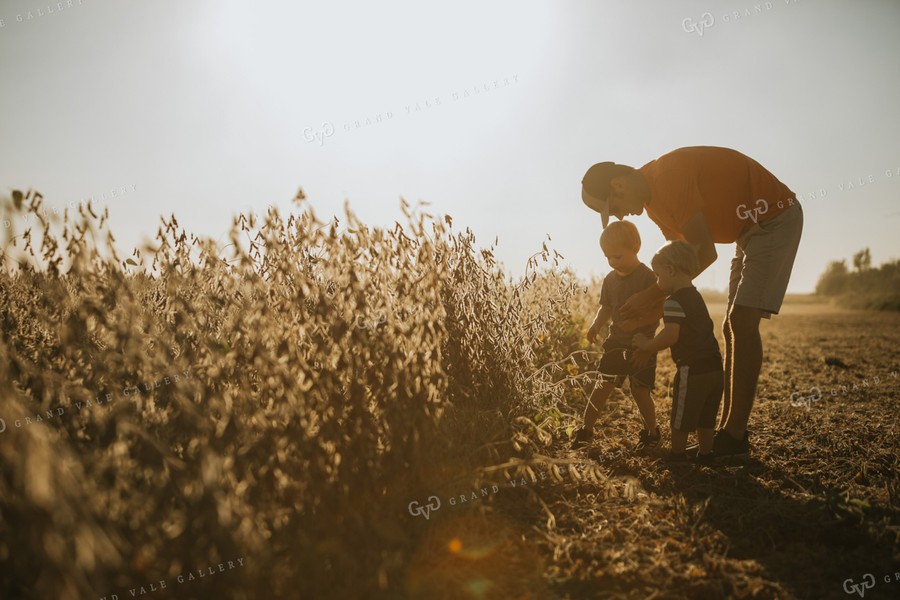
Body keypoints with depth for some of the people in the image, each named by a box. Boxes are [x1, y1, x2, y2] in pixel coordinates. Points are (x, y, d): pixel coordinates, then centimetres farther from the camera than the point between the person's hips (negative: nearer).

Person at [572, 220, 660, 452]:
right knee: (604, 385, 1)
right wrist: (596, 325, -7)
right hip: (616, 342, 4)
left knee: (640, 390, 0)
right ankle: (586, 429, 10)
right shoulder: (610, 280, 5)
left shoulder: (647, 277, -12)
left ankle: (651, 432, 22)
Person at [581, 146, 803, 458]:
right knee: (733, 327, 5)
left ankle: (735, 436, -13)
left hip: (777, 217, -10)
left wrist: (653, 294, -21)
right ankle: (728, 429, 9)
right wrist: (646, 316, -3)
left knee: (743, 321, -17)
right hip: (751, 230, 10)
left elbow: (705, 253, -27)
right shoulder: (653, 200, 5)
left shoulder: (670, 176, -26)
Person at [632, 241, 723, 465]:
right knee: (705, 420, 18)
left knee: (681, 421, 8)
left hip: (692, 370, -9)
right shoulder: (696, 297, 16)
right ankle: (706, 456, 25)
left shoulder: (674, 302, -15)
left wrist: (648, 345, -9)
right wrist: (650, 349, 19)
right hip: (715, 369, 9)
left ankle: (677, 456, 20)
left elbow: (671, 336, -27)